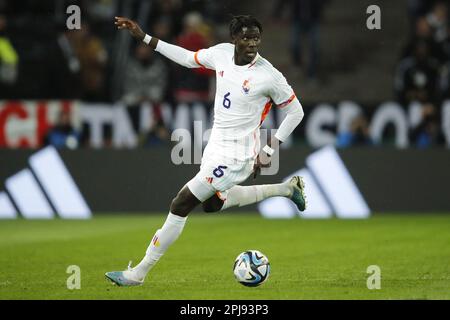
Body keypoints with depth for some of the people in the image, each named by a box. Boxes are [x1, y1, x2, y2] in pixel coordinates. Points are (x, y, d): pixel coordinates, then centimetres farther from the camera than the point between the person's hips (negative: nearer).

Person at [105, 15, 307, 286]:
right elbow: (188, 58, 15)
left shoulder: (269, 76, -20)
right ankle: (286, 189, 37)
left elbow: (296, 112, -8)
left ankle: (139, 273, 3)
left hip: (234, 156, -8)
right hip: (216, 146, 8)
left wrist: (268, 152, -9)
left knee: (182, 205, -8)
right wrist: (144, 37, 11)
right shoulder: (221, 53, -4)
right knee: (212, 203, 29)